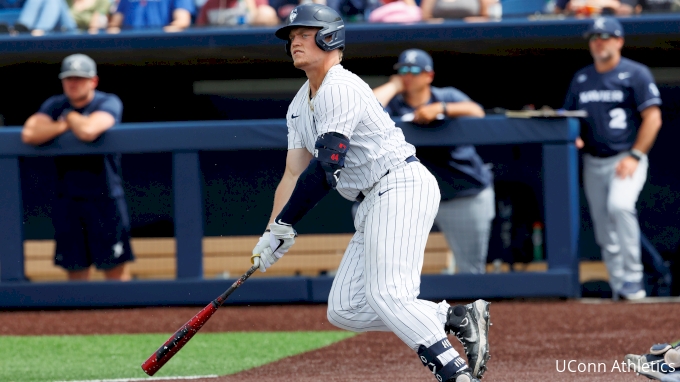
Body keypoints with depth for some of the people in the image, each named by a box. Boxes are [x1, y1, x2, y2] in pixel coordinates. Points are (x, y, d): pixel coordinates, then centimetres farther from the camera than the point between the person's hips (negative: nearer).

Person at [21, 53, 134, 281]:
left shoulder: (108, 103, -5)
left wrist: (69, 116, -6)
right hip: (68, 200, 4)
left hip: (105, 198, -4)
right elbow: (29, 134, -9)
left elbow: (88, 131, -25)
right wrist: (65, 125, -11)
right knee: (76, 270, 7)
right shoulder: (54, 106, 8)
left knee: (115, 270, -4)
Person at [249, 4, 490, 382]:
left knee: (387, 295, -24)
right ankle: (459, 319, 4)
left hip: (402, 185, -10)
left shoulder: (342, 89, -13)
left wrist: (283, 225, -19)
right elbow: (293, 175, 14)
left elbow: (325, 170, -21)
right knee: (343, 310, 4)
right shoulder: (300, 106, 18)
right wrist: (272, 233, 0)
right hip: (374, 203, 10)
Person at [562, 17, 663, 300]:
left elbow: (653, 118, -7)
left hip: (626, 158, -6)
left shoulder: (635, 74, -2)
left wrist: (635, 156, -15)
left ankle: (633, 280, -24)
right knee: (604, 231, 4)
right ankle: (619, 288, 12)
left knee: (619, 206, -30)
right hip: (593, 163, 6)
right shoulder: (580, 79, 14)